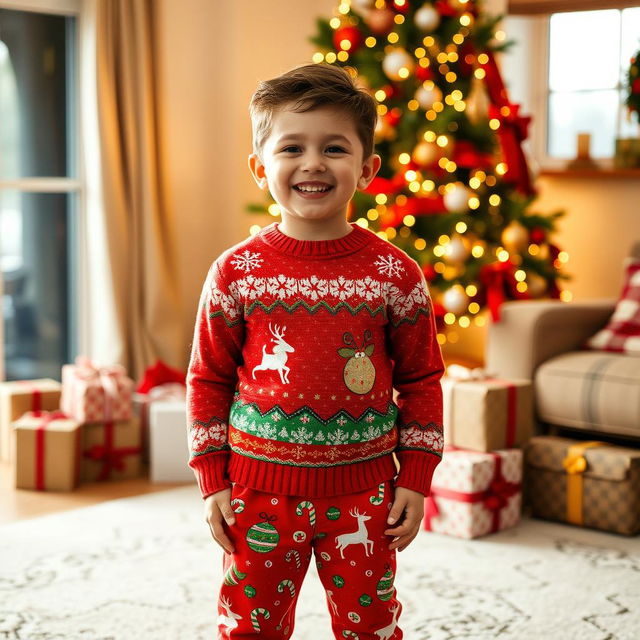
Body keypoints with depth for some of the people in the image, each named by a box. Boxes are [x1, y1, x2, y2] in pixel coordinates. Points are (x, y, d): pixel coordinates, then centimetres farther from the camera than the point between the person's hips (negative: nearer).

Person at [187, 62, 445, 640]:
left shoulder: (396, 274, -4)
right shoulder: (237, 271, -3)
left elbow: (422, 380, 3)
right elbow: (208, 379, 3)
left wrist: (414, 482, 1)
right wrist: (213, 482, 1)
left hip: (362, 491, 0)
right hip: (260, 488, 0)